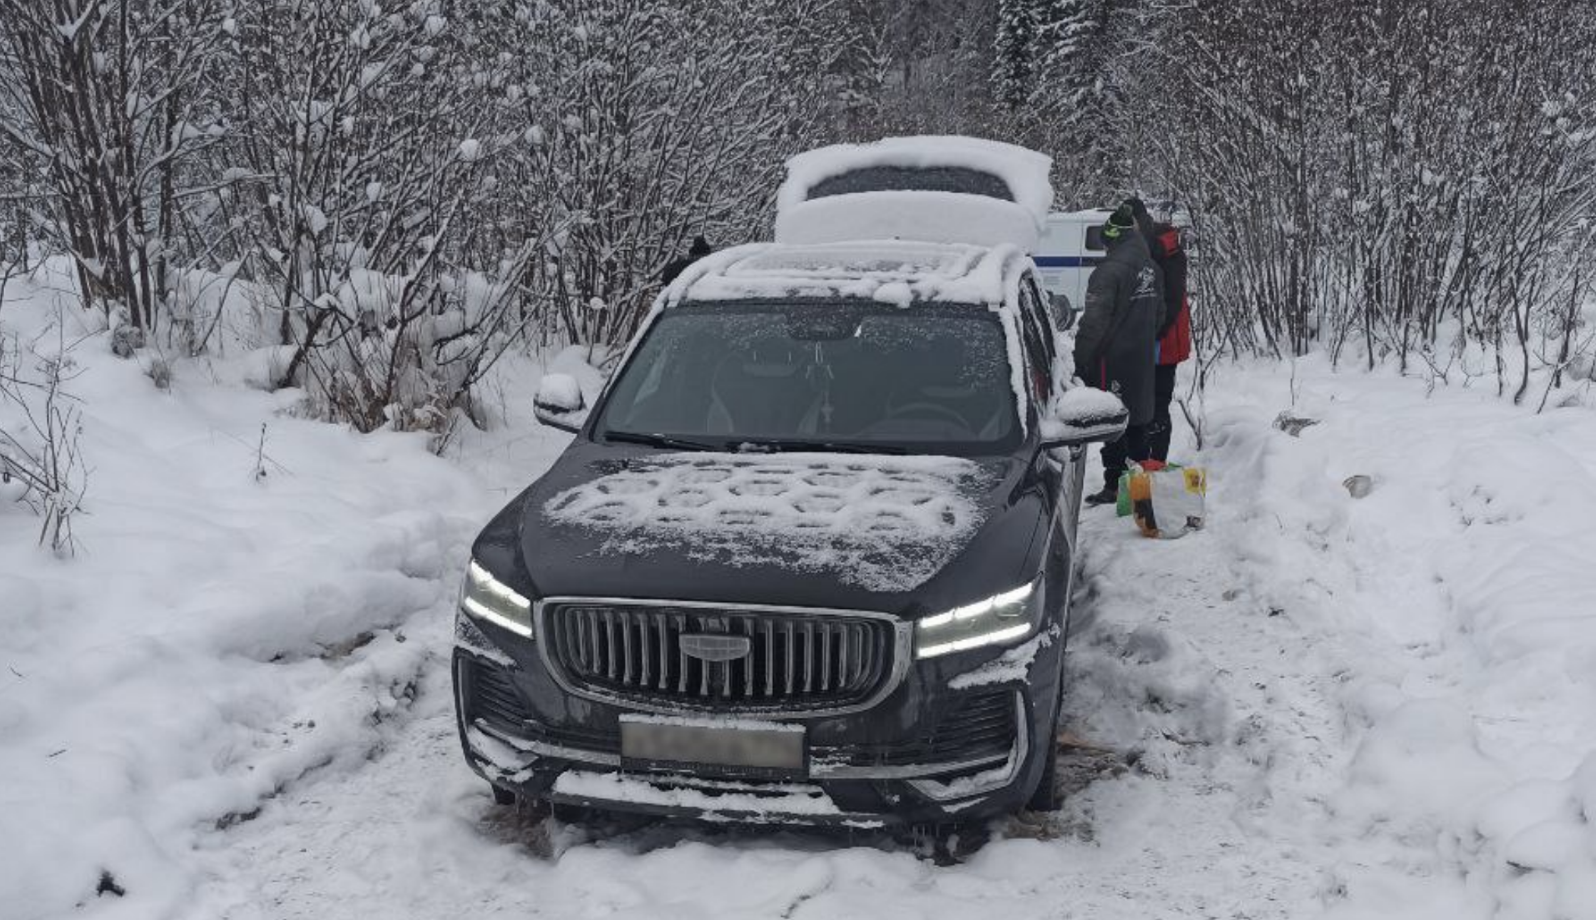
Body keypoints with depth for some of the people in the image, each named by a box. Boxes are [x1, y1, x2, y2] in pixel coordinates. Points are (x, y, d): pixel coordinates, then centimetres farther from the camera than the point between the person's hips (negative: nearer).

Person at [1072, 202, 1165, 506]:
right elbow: (1159, 314, 17)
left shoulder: (1110, 270, -19)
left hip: (1112, 360, -8)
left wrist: (1081, 364, -13)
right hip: (1142, 361, 8)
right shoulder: (1151, 268, 7)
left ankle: (1115, 486, 1)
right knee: (1137, 420, 17)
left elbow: (1093, 323, -20)